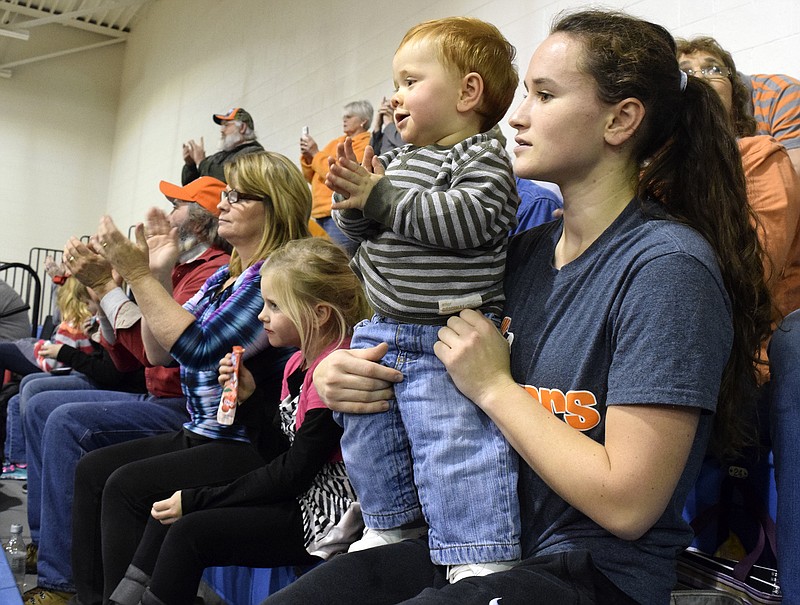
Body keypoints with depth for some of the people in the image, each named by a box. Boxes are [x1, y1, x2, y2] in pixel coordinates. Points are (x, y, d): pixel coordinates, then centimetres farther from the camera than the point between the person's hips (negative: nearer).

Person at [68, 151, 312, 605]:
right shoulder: (224, 276, 13)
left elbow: (201, 348, -24)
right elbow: (162, 352, 13)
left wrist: (138, 275, -19)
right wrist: (157, 274, 1)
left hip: (253, 446, -10)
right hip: (202, 434, 10)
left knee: (128, 486, -19)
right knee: (93, 469, 4)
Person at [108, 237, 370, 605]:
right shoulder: (299, 362, 7)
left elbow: (292, 474, -21)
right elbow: (278, 450, 12)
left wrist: (195, 500, -15)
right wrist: (248, 399, -4)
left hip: (322, 514, -10)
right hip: (296, 493, 10)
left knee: (189, 531, -15)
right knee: (172, 508, 5)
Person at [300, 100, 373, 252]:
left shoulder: (365, 144, -2)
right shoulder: (335, 143, 20)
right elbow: (312, 178, 21)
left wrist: (316, 153, -6)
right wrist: (307, 157, 4)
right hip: (320, 213, 8)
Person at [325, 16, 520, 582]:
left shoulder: (483, 158, -9)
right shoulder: (397, 162, 15)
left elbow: (467, 219, -26)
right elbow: (357, 229, 16)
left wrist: (382, 198, -21)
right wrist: (355, 202, -7)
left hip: (444, 343, -9)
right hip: (382, 331, 9)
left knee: (455, 451, -11)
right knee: (368, 438, 19)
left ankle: (482, 557, 2)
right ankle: (395, 524, 38)